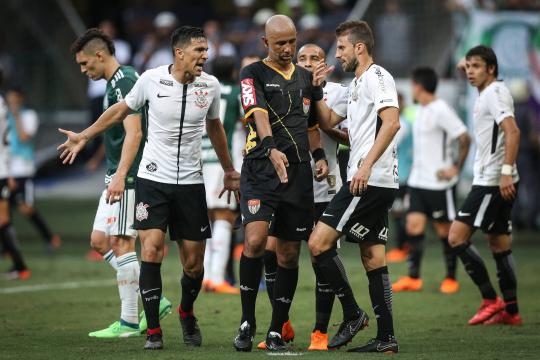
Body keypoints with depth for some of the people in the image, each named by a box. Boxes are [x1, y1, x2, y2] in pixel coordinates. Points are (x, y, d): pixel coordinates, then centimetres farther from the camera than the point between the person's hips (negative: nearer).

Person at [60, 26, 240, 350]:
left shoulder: (210, 85, -1)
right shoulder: (151, 79, -7)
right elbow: (121, 110, 11)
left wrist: (229, 170, 25)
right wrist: (84, 137, 16)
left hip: (191, 183, 2)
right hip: (153, 178, -2)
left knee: (194, 264, 3)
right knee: (151, 252, -16)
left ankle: (187, 312, 34)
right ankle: (153, 331, -5)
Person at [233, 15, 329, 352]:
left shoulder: (306, 77, 18)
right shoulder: (254, 74, 1)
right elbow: (258, 113, -16)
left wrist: (320, 156, 12)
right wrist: (271, 149, -32)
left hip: (298, 172, 5)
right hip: (261, 169, -5)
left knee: (289, 254, 4)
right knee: (255, 239, -22)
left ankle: (277, 331, 12)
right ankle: (247, 322, -9)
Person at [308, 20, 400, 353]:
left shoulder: (377, 77, -8)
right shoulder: (356, 84, 23)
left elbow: (391, 122, -22)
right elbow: (328, 122, 32)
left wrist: (367, 165, -28)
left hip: (370, 180, -10)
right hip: (378, 186, 10)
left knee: (319, 243, -11)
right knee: (373, 259, 8)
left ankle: (352, 314, -6)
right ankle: (386, 338, 6)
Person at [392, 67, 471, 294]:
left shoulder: (441, 110, -15)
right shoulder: (421, 111, 12)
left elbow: (464, 138, -18)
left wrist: (456, 168, -15)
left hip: (439, 182, -8)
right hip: (418, 181, 8)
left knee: (445, 230, 2)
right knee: (414, 225, -1)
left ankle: (451, 278, 13)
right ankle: (413, 278, 1)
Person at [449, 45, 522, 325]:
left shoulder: (495, 93, -12)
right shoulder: (486, 95, 19)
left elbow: (512, 132, -25)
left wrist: (506, 172, -30)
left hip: (492, 182, -10)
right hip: (494, 182, 10)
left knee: (457, 237, -11)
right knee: (499, 243, 11)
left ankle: (490, 300, -9)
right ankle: (510, 311, 12)